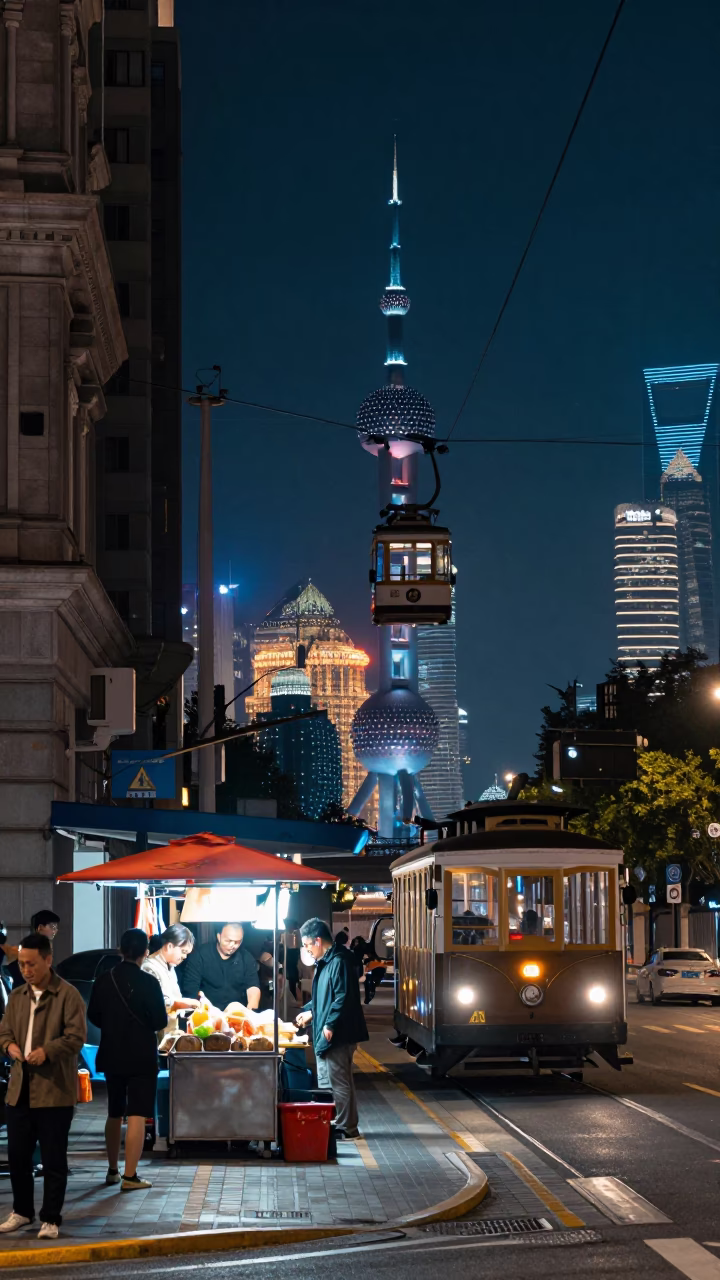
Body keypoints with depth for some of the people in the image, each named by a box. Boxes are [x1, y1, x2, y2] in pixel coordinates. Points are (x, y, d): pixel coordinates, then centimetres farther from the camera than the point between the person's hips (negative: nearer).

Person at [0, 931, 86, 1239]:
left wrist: (47, 1051, -25)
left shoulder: (68, 995, -7)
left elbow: (76, 1037, -11)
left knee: (53, 1159, 0)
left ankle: (51, 1219, 9)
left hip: (54, 1090, -6)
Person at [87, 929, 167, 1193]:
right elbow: (160, 1021, -14)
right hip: (141, 1058, -5)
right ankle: (130, 1176, -7)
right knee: (137, 1116, -3)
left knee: (114, 1114, 19)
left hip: (111, 1056, 5)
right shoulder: (148, 983, -16)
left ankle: (112, 1171, 27)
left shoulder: (104, 980, -2)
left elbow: (93, 1016, 7)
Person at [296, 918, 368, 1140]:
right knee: (326, 1082, 16)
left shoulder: (339, 962, -17)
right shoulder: (325, 962, 15)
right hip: (325, 1036, 11)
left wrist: (330, 1024, -23)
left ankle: (346, 1128, 2)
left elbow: (343, 997, -23)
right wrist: (310, 1011, 21)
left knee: (339, 1082, -5)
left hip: (337, 1036, -11)